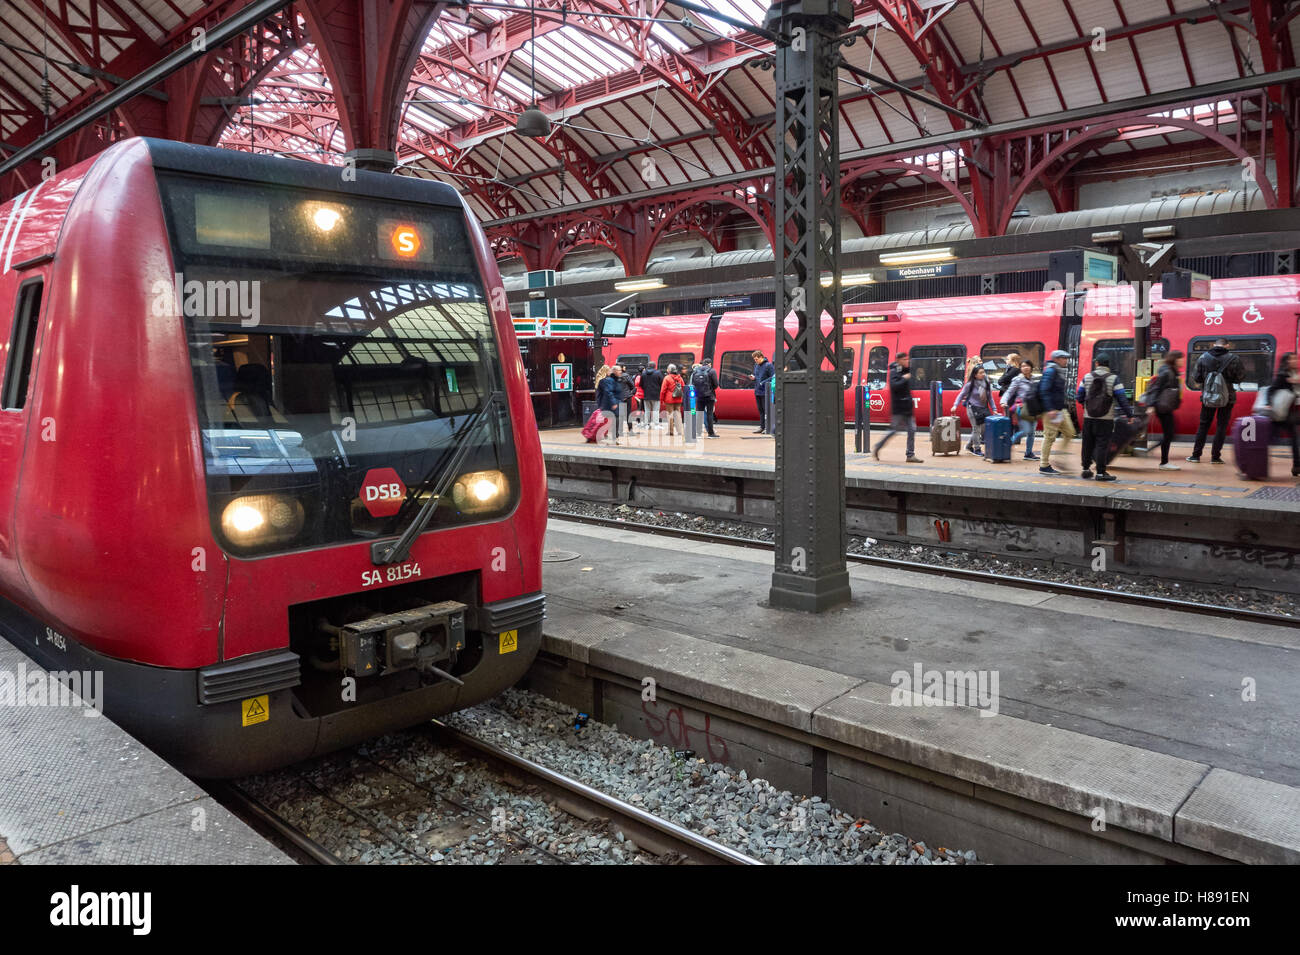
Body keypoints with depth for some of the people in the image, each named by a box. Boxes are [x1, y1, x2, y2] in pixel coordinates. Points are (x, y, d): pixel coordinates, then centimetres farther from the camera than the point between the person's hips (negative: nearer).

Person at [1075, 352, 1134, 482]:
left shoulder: (1087, 377, 2)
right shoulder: (1114, 379, -6)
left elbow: (1079, 397, 6)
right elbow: (1122, 399, -8)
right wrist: (1129, 414, 1)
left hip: (1088, 417, 3)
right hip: (1105, 419, -3)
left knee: (1088, 444, 12)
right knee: (1102, 445, -1)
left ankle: (1086, 469, 18)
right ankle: (1100, 472, 0)